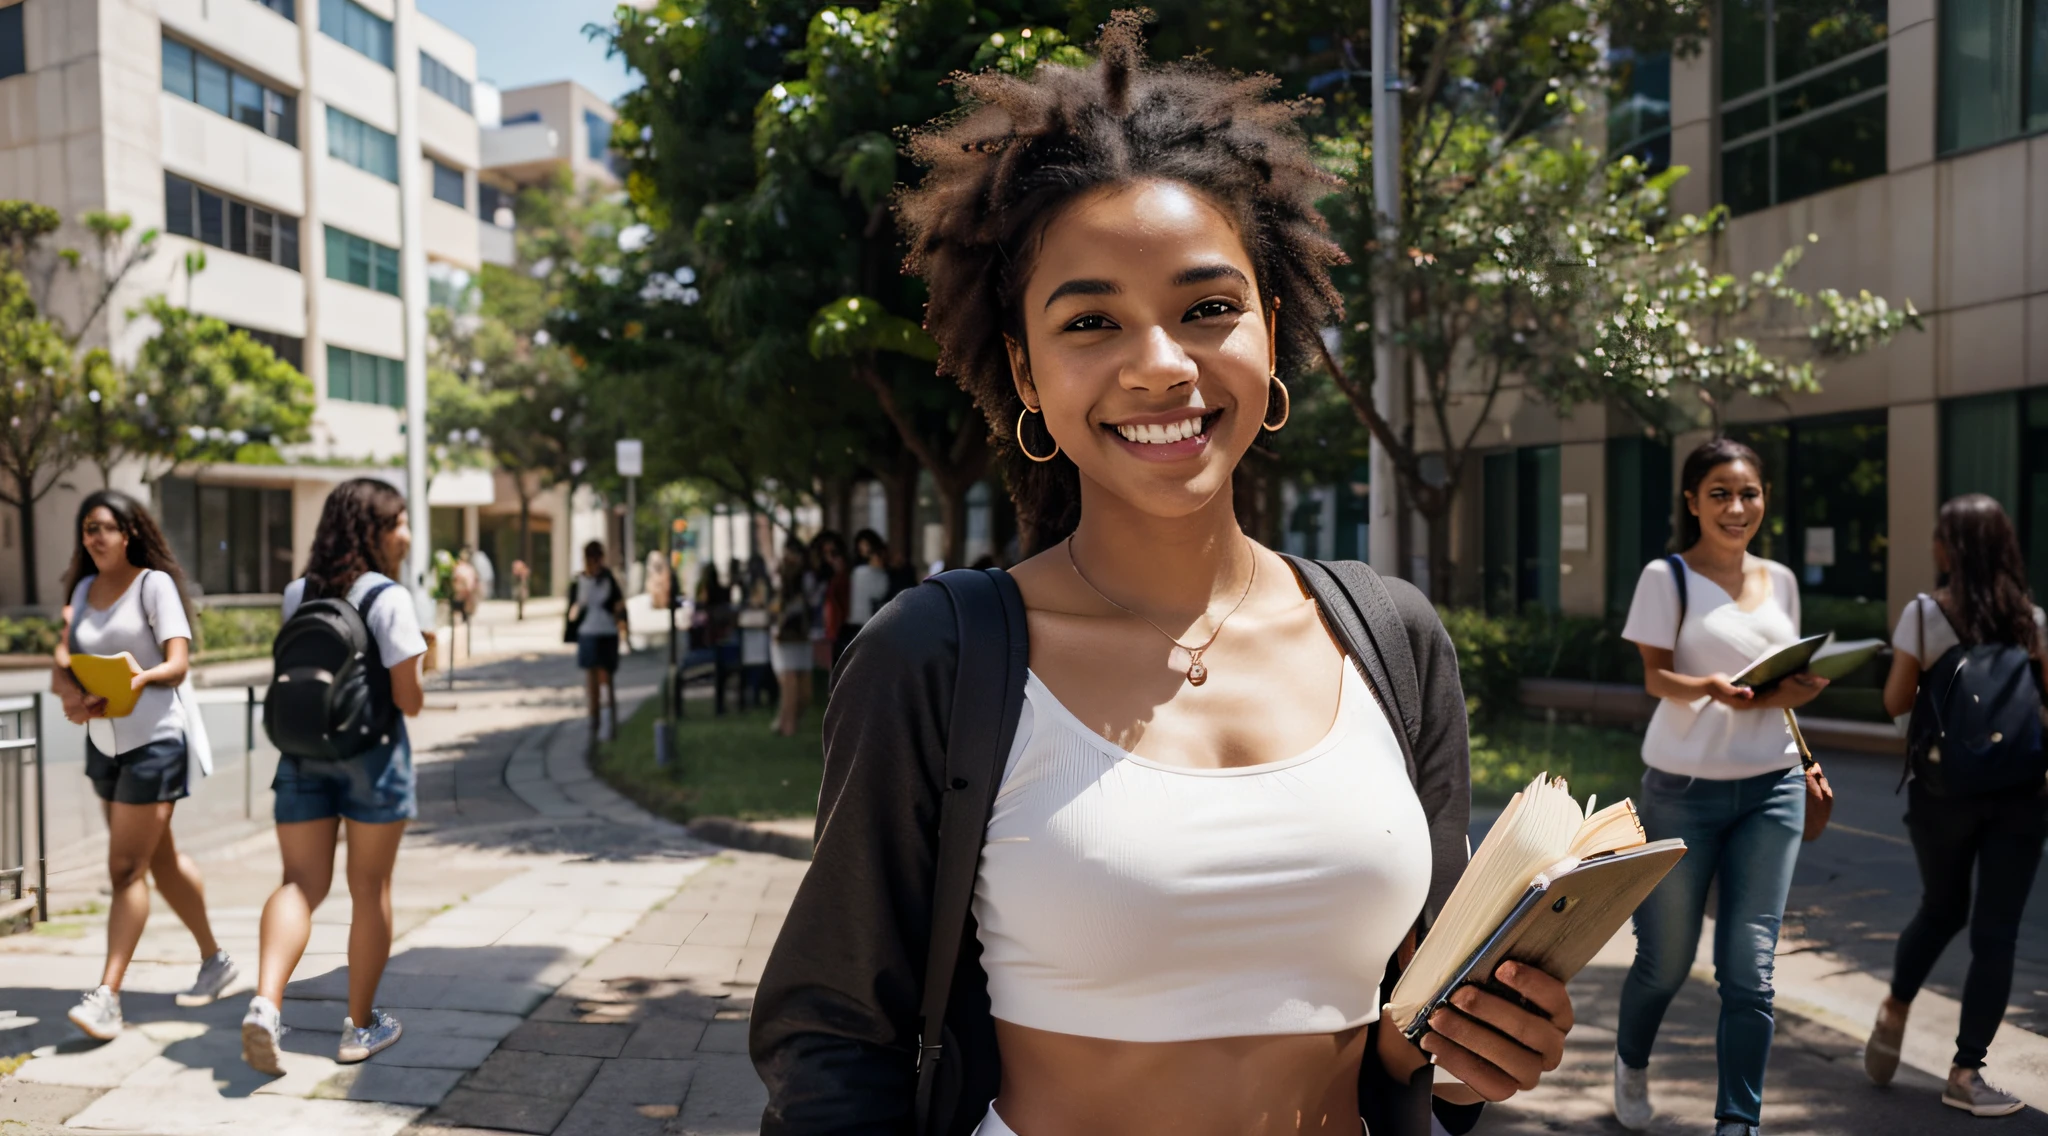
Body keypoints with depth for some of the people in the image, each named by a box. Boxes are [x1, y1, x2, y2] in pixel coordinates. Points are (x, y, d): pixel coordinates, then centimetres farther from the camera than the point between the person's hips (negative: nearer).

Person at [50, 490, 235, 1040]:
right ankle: (214, 959, 29)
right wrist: (69, 690, -18)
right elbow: (62, 660, 3)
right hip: (102, 741, 7)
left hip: (154, 738, -7)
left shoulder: (155, 583, -7)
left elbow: (178, 662, -15)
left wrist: (134, 680, -34)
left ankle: (107, 996, -8)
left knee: (127, 867, -9)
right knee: (160, 858, 15)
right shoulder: (84, 589, 12)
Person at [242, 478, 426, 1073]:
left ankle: (266, 1002, -14)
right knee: (370, 886, 7)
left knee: (301, 882, 7)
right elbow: (409, 698, -15)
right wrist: (417, 694, 8)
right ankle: (360, 1025, 17)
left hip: (302, 748, 5)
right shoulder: (390, 598, -13)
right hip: (372, 752, -4)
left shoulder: (297, 594, 6)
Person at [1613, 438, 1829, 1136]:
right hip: (1683, 790, -3)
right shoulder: (1667, 577, -3)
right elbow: (1656, 677, -10)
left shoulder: (1780, 581, 11)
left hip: (1771, 789, 4)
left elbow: (1790, 680, 16)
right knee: (1666, 960, 7)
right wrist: (1711, 689, -30)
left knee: (1749, 969, -1)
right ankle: (1631, 1065, 36)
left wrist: (1801, 687, -7)